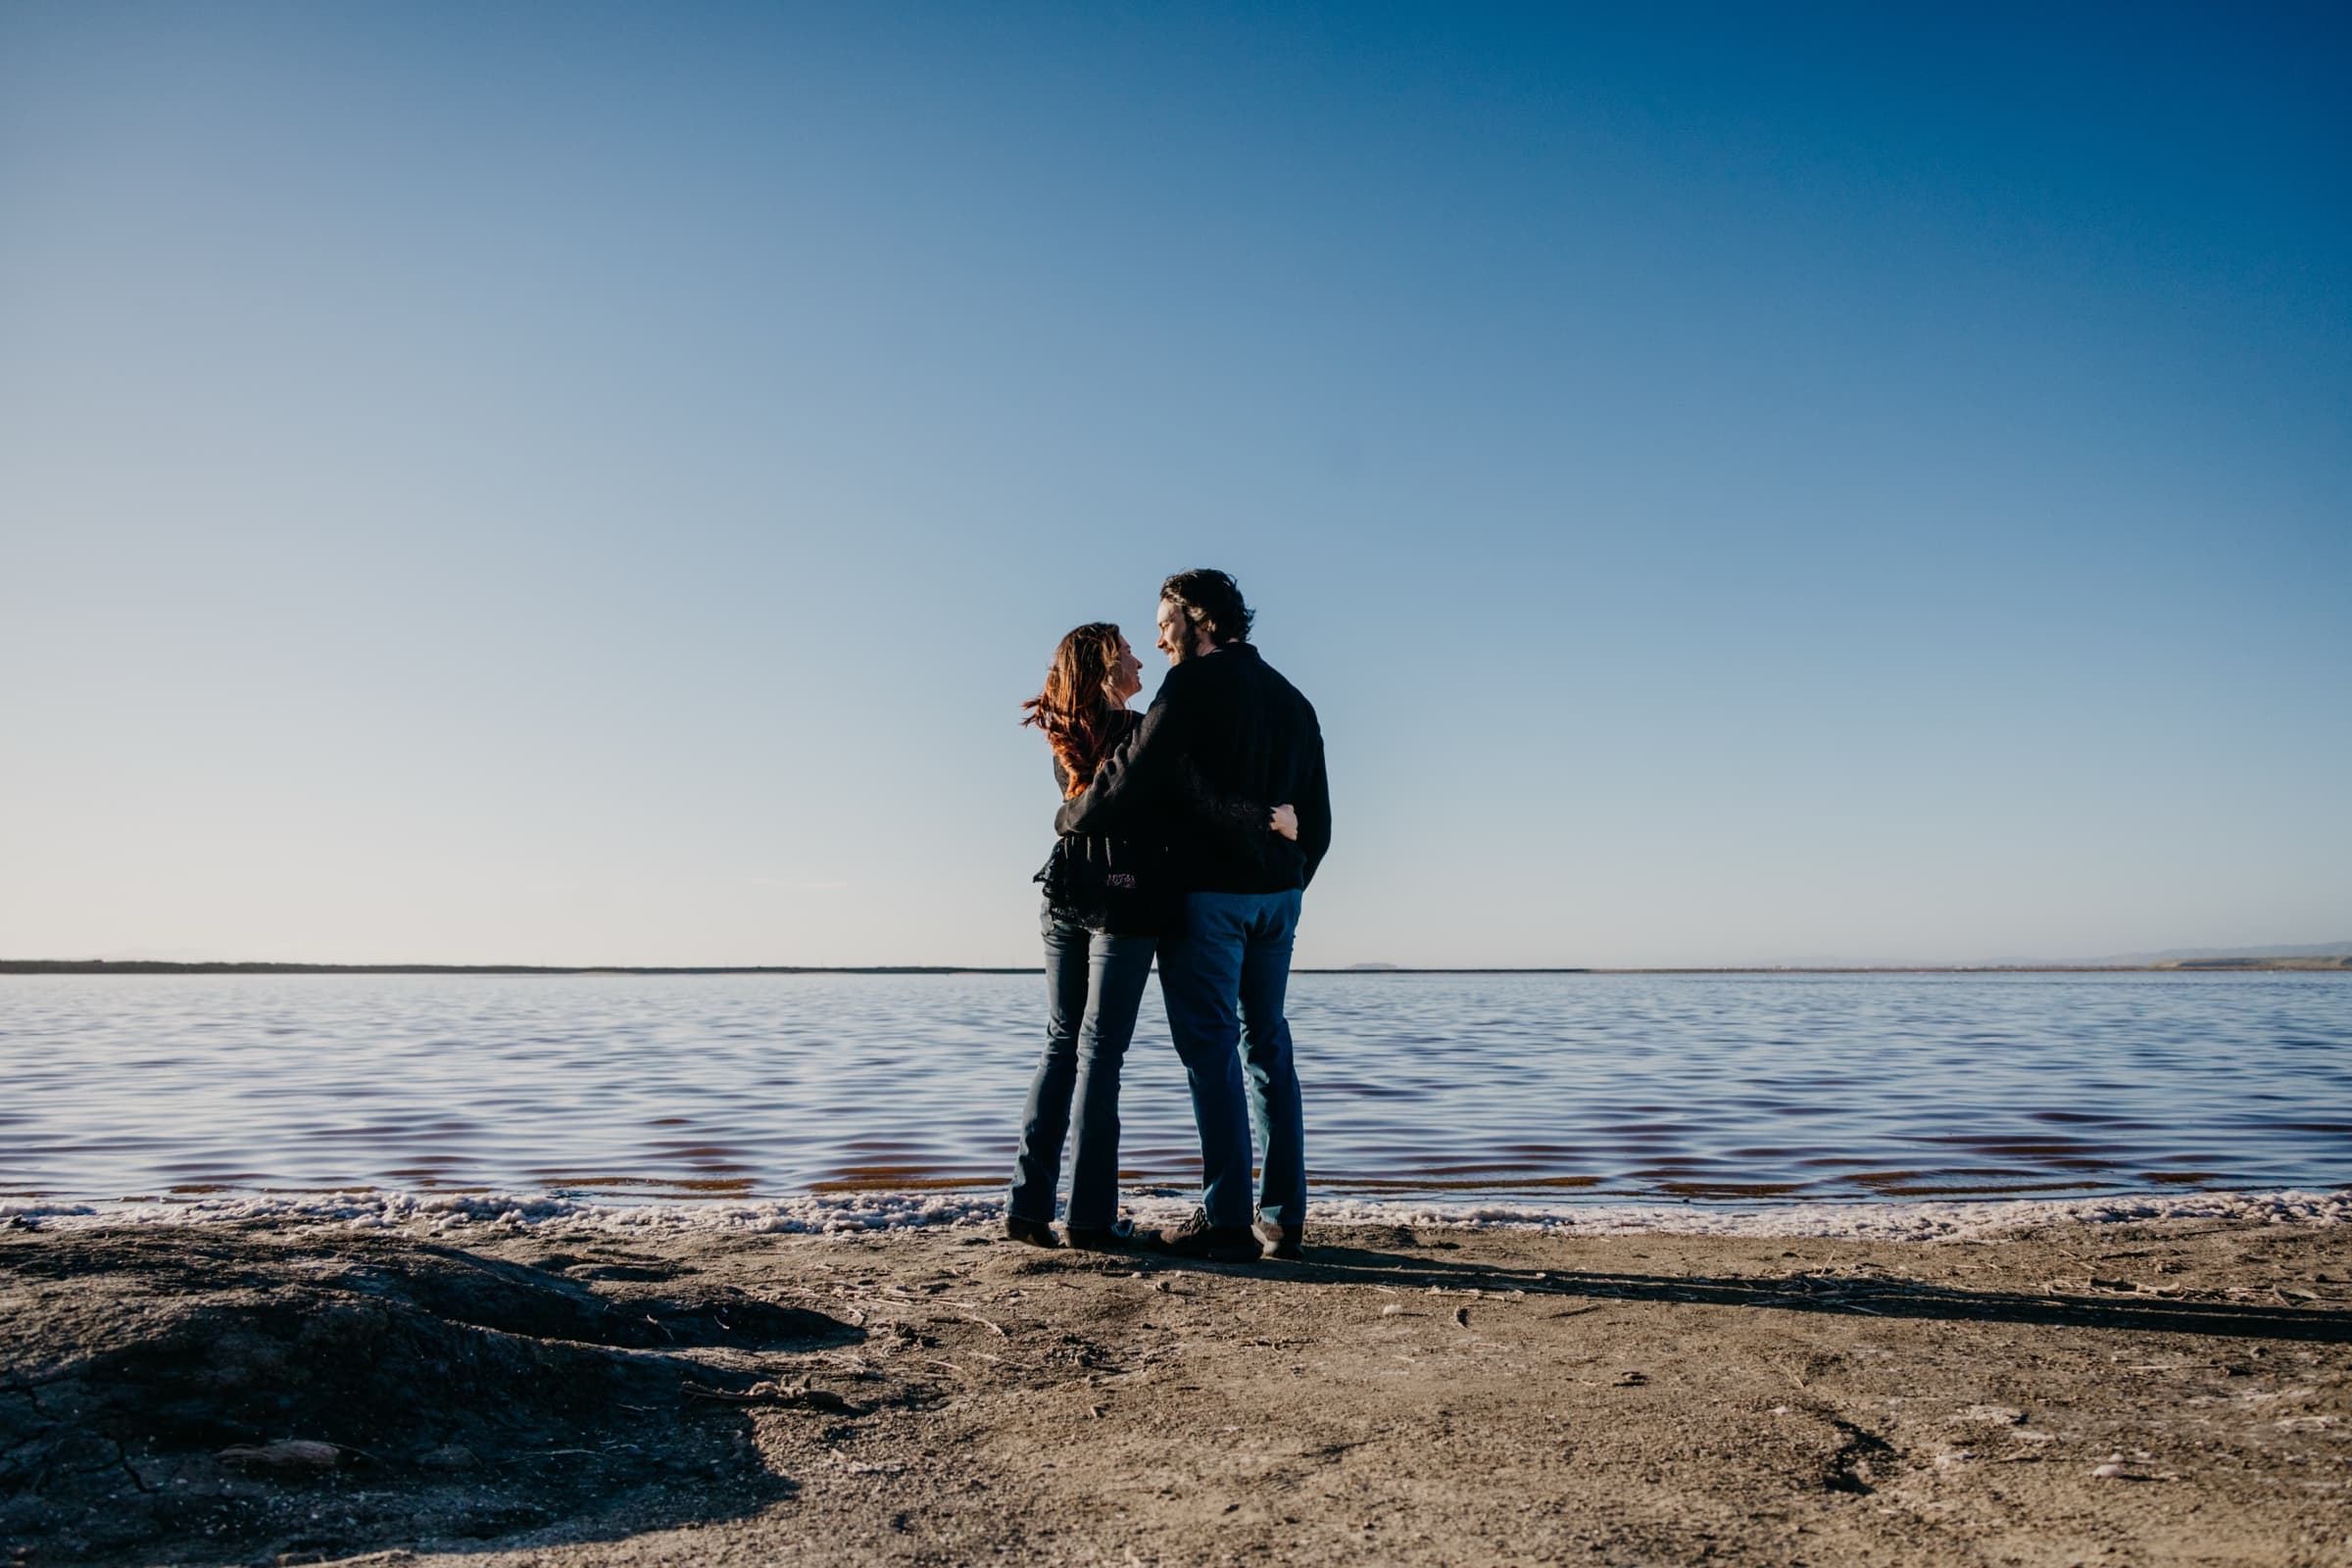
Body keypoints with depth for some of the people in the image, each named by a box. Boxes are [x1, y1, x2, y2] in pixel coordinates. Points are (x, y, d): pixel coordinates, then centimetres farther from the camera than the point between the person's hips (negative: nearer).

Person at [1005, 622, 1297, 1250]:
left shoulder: (1065, 742, 9)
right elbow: (1204, 811, -16)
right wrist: (1270, 819, -2)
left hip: (1065, 901, 6)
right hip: (1124, 902, -6)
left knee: (1060, 1044, 11)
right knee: (1100, 1051, -3)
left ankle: (1028, 1203, 9)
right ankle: (1090, 1217, 1)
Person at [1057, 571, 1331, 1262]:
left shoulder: (1196, 681, -8)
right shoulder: (1293, 700, 16)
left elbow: (1131, 777, -13)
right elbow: (1317, 821, 17)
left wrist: (1068, 816, 4)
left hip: (1207, 893, -7)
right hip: (1279, 895, 7)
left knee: (1211, 1049, -3)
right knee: (1268, 1048, 11)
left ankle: (1227, 1221, -1)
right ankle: (1284, 1218, 12)